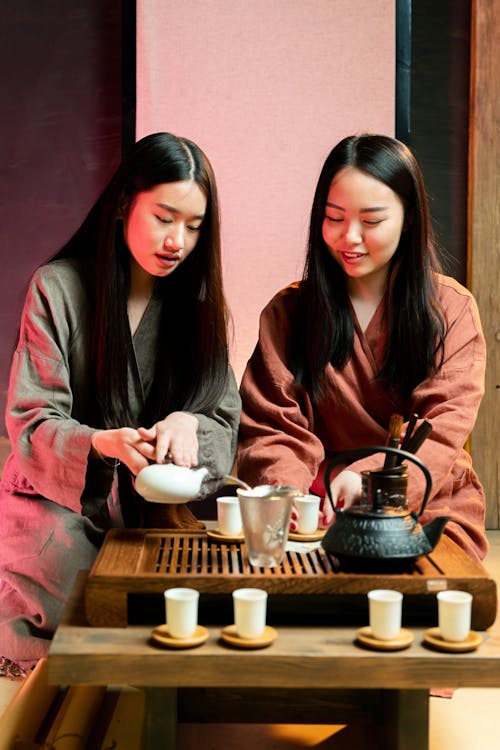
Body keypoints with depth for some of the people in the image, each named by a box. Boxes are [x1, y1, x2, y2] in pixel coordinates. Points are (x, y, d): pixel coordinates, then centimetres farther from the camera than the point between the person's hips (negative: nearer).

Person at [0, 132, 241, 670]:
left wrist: (187, 424, -24)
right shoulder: (58, 288, -5)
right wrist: (103, 443, -30)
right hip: (58, 506, -3)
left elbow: (225, 420, 2)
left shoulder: (195, 302, 7)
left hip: (153, 512, 3)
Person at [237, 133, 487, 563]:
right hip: (318, 516, 1)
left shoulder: (452, 310, 4)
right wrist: (286, 490, -23)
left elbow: (441, 429, -8)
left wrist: (369, 479, -29)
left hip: (428, 511, 0)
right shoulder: (288, 312, 9)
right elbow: (271, 428, 1)